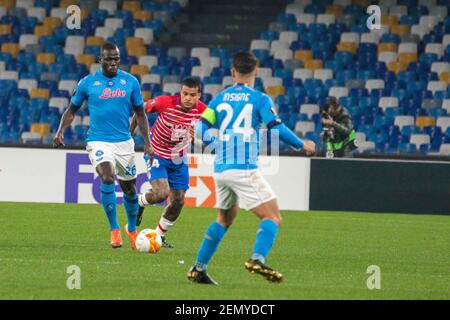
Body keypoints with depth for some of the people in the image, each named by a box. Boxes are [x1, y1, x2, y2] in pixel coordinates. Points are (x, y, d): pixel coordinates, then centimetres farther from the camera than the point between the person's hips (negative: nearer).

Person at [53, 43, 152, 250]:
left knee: (129, 187, 12)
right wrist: (60, 131, -7)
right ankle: (114, 230, -15)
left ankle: (132, 229, 38)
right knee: (107, 178, -27)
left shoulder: (130, 81, 3)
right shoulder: (87, 83, -2)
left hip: (124, 142, 3)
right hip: (99, 142, -3)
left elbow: (140, 113, 11)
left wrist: (147, 142, 5)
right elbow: (72, 110, 9)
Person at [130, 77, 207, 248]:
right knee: (161, 193, -23)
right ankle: (139, 202, 12)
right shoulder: (165, 103, -25)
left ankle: (159, 235, 25)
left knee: (178, 202, 3)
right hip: (157, 155, -4)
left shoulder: (202, 110, -16)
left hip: (178, 160, 4)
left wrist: (197, 135, -26)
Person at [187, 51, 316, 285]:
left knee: (224, 219, 25)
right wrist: (302, 145, 3)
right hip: (244, 169, -6)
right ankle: (258, 259, -29)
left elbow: (201, 130, 4)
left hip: (220, 169, 6)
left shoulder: (220, 98, 10)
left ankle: (198, 269, 23)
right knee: (273, 218, -4)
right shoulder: (260, 99, -3)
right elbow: (277, 129, -12)